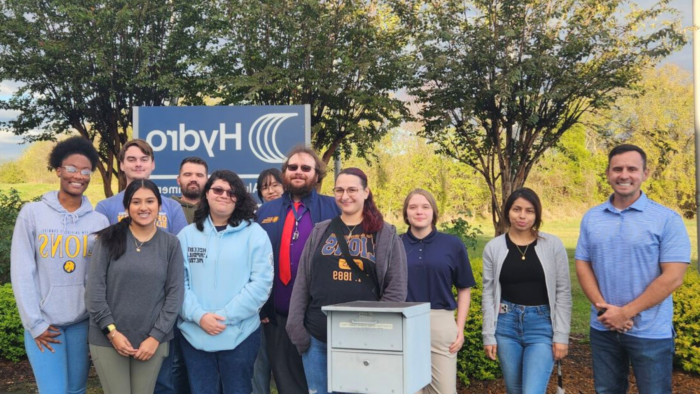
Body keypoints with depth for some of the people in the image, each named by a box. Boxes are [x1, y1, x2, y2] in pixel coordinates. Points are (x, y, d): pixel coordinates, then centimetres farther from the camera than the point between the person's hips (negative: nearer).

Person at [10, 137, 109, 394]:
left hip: (83, 321, 2)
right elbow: (22, 272, -5)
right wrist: (35, 323, -7)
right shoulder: (32, 213, -4)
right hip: (44, 322, -2)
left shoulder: (99, 221, 2)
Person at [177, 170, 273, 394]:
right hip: (194, 334, 2)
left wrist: (224, 316, -13)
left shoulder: (254, 234, -1)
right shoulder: (187, 235, 6)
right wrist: (199, 316, -13)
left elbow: (261, 284, -8)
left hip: (239, 335, -2)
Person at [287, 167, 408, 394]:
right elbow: (302, 283, 8)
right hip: (317, 336, 3)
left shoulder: (385, 235, 2)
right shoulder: (320, 232, 10)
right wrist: (295, 325, 1)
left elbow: (396, 289, -1)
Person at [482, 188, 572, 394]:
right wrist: (488, 335, 1)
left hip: (542, 325, -2)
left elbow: (563, 292, -1)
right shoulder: (493, 247, 1)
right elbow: (488, 294, 4)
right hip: (506, 324, 2)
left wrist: (561, 335, -5)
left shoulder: (553, 245, -2)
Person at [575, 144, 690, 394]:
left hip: (650, 332, -4)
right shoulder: (591, 218, 4)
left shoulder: (667, 219, -8)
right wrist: (603, 308, -11)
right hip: (602, 328, 4)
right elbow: (583, 265, 5)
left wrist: (625, 312, -15)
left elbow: (673, 277, -14)